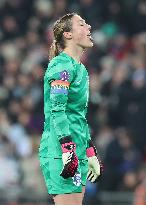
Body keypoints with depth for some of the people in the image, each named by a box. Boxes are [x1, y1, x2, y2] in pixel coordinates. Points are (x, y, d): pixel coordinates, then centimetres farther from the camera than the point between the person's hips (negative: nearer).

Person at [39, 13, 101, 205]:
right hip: (59, 153, -9)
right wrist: (67, 149, -24)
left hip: (76, 153, 9)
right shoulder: (62, 65, -9)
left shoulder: (80, 69, 20)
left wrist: (90, 153, 25)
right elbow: (57, 110, -17)